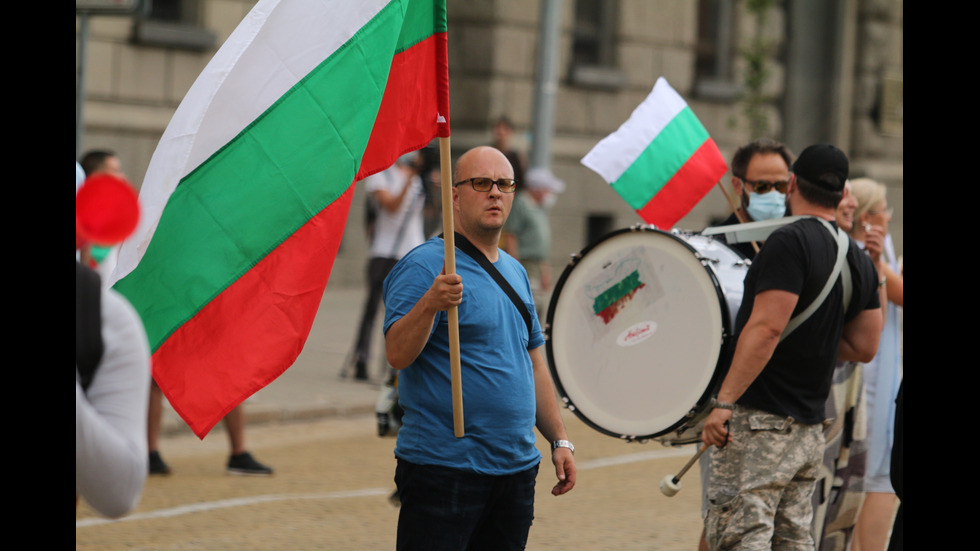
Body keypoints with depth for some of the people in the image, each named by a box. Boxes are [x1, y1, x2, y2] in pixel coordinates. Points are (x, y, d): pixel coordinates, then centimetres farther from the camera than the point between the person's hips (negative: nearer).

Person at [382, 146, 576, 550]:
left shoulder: (515, 273, 16)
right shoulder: (424, 266, -9)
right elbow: (397, 355, -20)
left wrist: (559, 440, 17)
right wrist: (430, 304, -36)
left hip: (516, 467, 8)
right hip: (443, 467, -8)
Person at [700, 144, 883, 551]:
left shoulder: (790, 242, -12)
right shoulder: (859, 260, 12)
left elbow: (766, 329, -20)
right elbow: (863, 347, 15)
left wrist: (723, 402, -19)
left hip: (760, 421, -8)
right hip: (811, 429, 8)